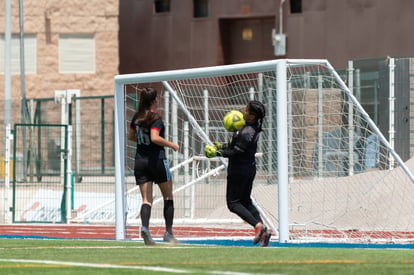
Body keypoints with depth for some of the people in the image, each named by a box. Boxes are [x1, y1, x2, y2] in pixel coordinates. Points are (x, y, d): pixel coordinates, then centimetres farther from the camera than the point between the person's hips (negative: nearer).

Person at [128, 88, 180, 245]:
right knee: (168, 197, 11)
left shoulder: (137, 117, 7)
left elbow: (131, 136, 18)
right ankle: (168, 232, 10)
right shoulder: (156, 118, -13)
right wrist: (172, 145, -12)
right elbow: (155, 138, -24)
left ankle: (144, 227, -25)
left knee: (146, 199, 0)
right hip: (157, 160, -5)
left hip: (140, 161, 5)